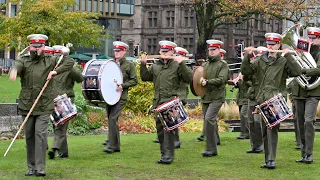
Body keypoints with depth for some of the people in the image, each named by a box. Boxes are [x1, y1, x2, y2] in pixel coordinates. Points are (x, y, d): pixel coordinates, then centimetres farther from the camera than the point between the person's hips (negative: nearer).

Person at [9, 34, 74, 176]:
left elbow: (69, 62, 8)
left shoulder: (50, 61, 4)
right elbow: (18, 64, -21)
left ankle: (40, 168, -11)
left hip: (44, 107, -2)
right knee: (29, 136, 8)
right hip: (26, 105, 2)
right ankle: (31, 167, 18)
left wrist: (56, 71, -8)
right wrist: (14, 70, -47)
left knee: (40, 134, -12)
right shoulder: (24, 60, 3)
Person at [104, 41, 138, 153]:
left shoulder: (129, 65, 1)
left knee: (112, 118, -17)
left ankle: (111, 145, -14)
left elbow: (134, 80, -2)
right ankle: (116, 146, 18)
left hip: (120, 97, -6)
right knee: (111, 120, 8)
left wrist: (122, 86, -15)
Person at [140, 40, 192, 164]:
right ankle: (164, 153, 18)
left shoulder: (177, 66, 0)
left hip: (170, 101, -6)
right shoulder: (155, 66, 17)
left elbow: (189, 78, -8)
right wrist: (143, 64, 4)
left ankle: (169, 155, -12)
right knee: (159, 128, 8)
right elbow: (145, 77, 17)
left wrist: (182, 64, -17)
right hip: (158, 101, 6)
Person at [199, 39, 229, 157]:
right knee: (211, 122, 11)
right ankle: (212, 149, 20)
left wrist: (207, 82, -24)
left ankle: (210, 149, -16)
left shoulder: (223, 65, -2)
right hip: (205, 97, 6)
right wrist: (199, 80, -4)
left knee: (209, 118, -20)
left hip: (217, 97, -6)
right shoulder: (205, 65, 16)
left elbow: (221, 80, -14)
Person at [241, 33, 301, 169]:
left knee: (272, 129, -15)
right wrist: (247, 56, -5)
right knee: (264, 131, 8)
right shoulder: (260, 61, 13)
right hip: (263, 100, 5)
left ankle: (271, 160, -16)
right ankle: (267, 160, 15)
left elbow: (297, 72, -13)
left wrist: (288, 56, -19)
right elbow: (245, 71, 8)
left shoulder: (283, 61, 1)